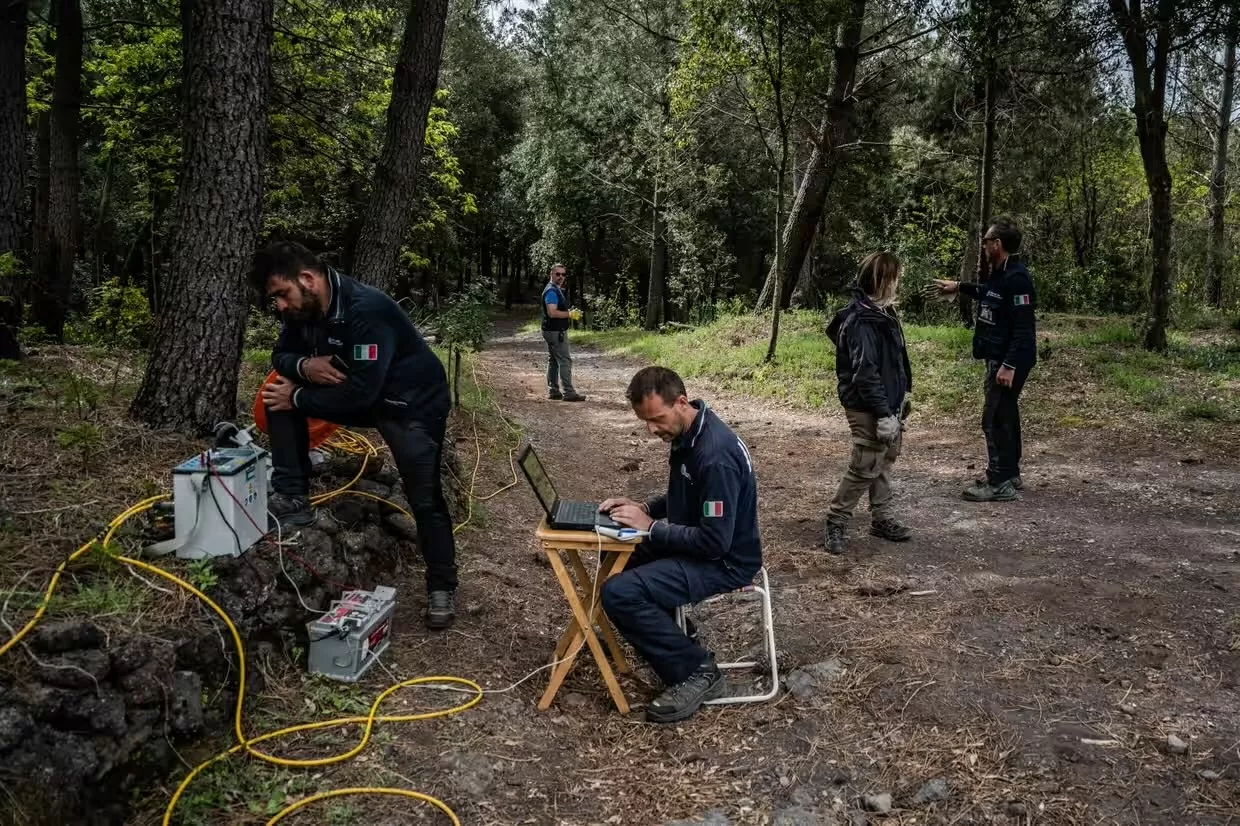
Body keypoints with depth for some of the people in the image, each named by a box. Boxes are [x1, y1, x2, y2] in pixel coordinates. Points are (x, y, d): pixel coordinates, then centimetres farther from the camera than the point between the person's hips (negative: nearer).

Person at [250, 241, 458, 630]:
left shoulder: (367, 309, -33)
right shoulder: (303, 308, -8)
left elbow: (360, 391, -35)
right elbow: (281, 355, 4)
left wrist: (298, 398, -24)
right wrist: (303, 365, -20)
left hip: (412, 402, -7)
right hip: (358, 393, 8)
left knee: (425, 498, -11)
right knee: (279, 397, -6)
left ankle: (442, 586, 8)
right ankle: (292, 500, 1)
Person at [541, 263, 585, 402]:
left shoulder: (557, 290, 17)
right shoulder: (551, 291, -16)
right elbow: (552, 313, -25)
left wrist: (570, 313, 11)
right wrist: (570, 314, -19)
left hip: (554, 331, 11)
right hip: (556, 332, -11)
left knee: (553, 361, 12)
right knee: (565, 361, -11)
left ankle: (553, 391, 16)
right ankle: (569, 393, -11)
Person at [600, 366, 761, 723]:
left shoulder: (716, 455, -30)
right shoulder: (687, 435, 1)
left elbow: (715, 542, -29)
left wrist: (650, 527, -22)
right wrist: (645, 508, 0)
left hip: (725, 561, -10)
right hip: (698, 544, 10)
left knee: (619, 593, -22)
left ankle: (696, 670, -9)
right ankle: (670, 632, 24)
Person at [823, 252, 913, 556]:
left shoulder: (883, 313, 9)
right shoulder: (861, 321, -22)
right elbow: (865, 372, -26)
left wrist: (903, 392, 19)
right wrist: (883, 414, -25)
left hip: (889, 404, 10)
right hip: (868, 410, -10)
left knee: (884, 463, 17)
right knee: (864, 468, -6)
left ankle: (881, 518, 28)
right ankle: (836, 522, 6)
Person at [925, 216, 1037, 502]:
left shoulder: (1016, 278, -21)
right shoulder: (1000, 274, 10)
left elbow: (1024, 328, -25)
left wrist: (1010, 365, -28)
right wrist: (959, 287, 29)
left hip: (1010, 361, -11)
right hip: (999, 358, 11)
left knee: (995, 419, -8)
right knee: (1005, 415, 17)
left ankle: (1000, 484, -2)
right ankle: (1009, 474, 28)